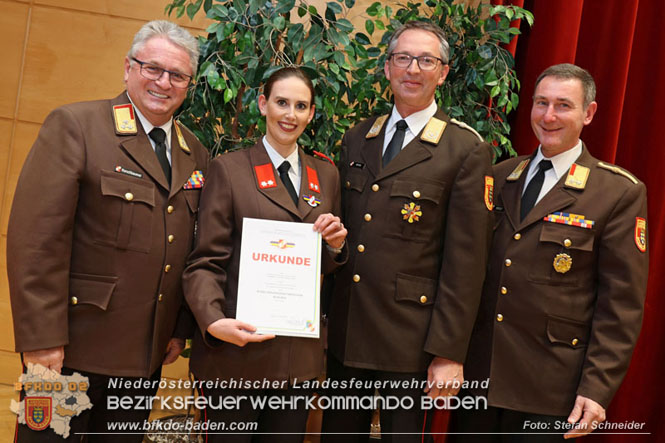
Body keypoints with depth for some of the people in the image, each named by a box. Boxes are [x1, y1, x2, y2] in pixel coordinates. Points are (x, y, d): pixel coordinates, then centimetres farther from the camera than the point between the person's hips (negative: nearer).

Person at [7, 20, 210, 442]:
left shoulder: (196, 154, 10)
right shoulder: (74, 126, -8)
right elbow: (36, 236, -15)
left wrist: (181, 329, 11)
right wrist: (42, 339, -18)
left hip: (146, 358, 6)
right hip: (73, 351, -5)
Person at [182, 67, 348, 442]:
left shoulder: (327, 175, 11)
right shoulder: (228, 169, -2)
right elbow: (205, 262, -5)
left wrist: (336, 245, -6)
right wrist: (214, 322, -22)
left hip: (299, 353, 4)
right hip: (238, 349, -4)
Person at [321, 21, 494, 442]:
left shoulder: (467, 150, -8)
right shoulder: (357, 139, 9)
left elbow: (465, 261, -11)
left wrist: (449, 352, -13)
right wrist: (323, 312, 9)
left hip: (409, 339, -4)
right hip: (345, 332, 5)